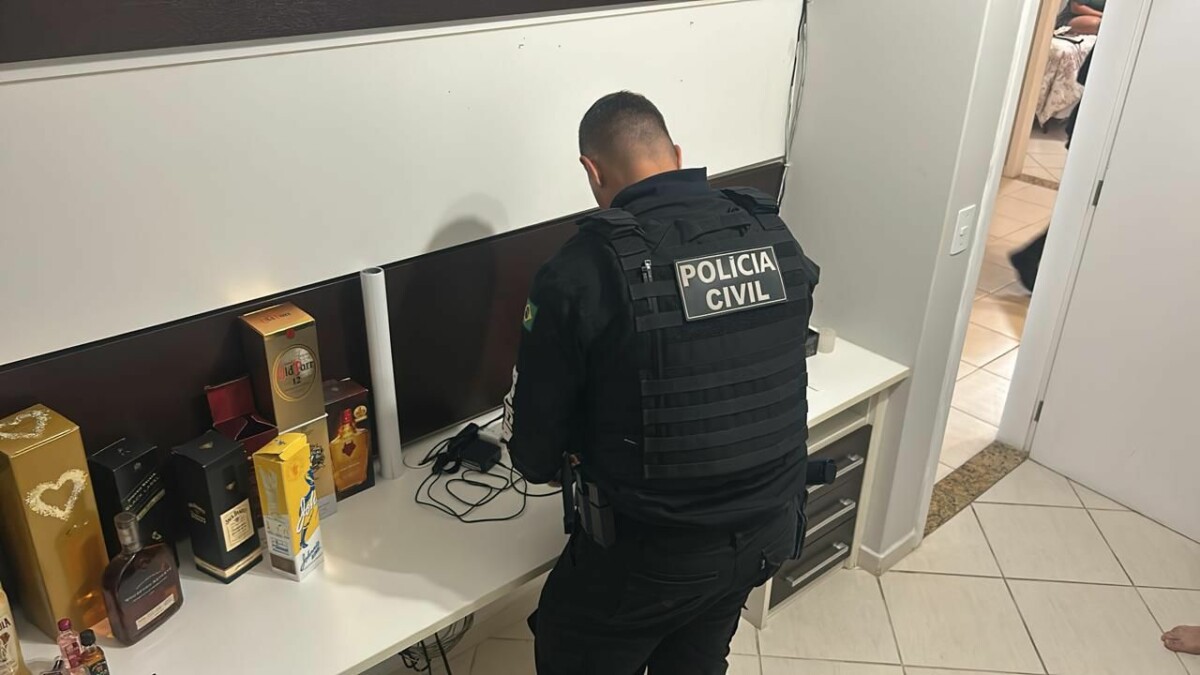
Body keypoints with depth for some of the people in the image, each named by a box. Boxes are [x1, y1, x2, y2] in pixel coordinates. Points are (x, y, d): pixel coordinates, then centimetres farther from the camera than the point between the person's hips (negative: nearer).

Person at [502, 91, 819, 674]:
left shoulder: (585, 268, -22)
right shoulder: (774, 236, -6)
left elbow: (532, 438, -12)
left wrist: (555, 466, 12)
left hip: (650, 549, -5)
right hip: (769, 528, 6)